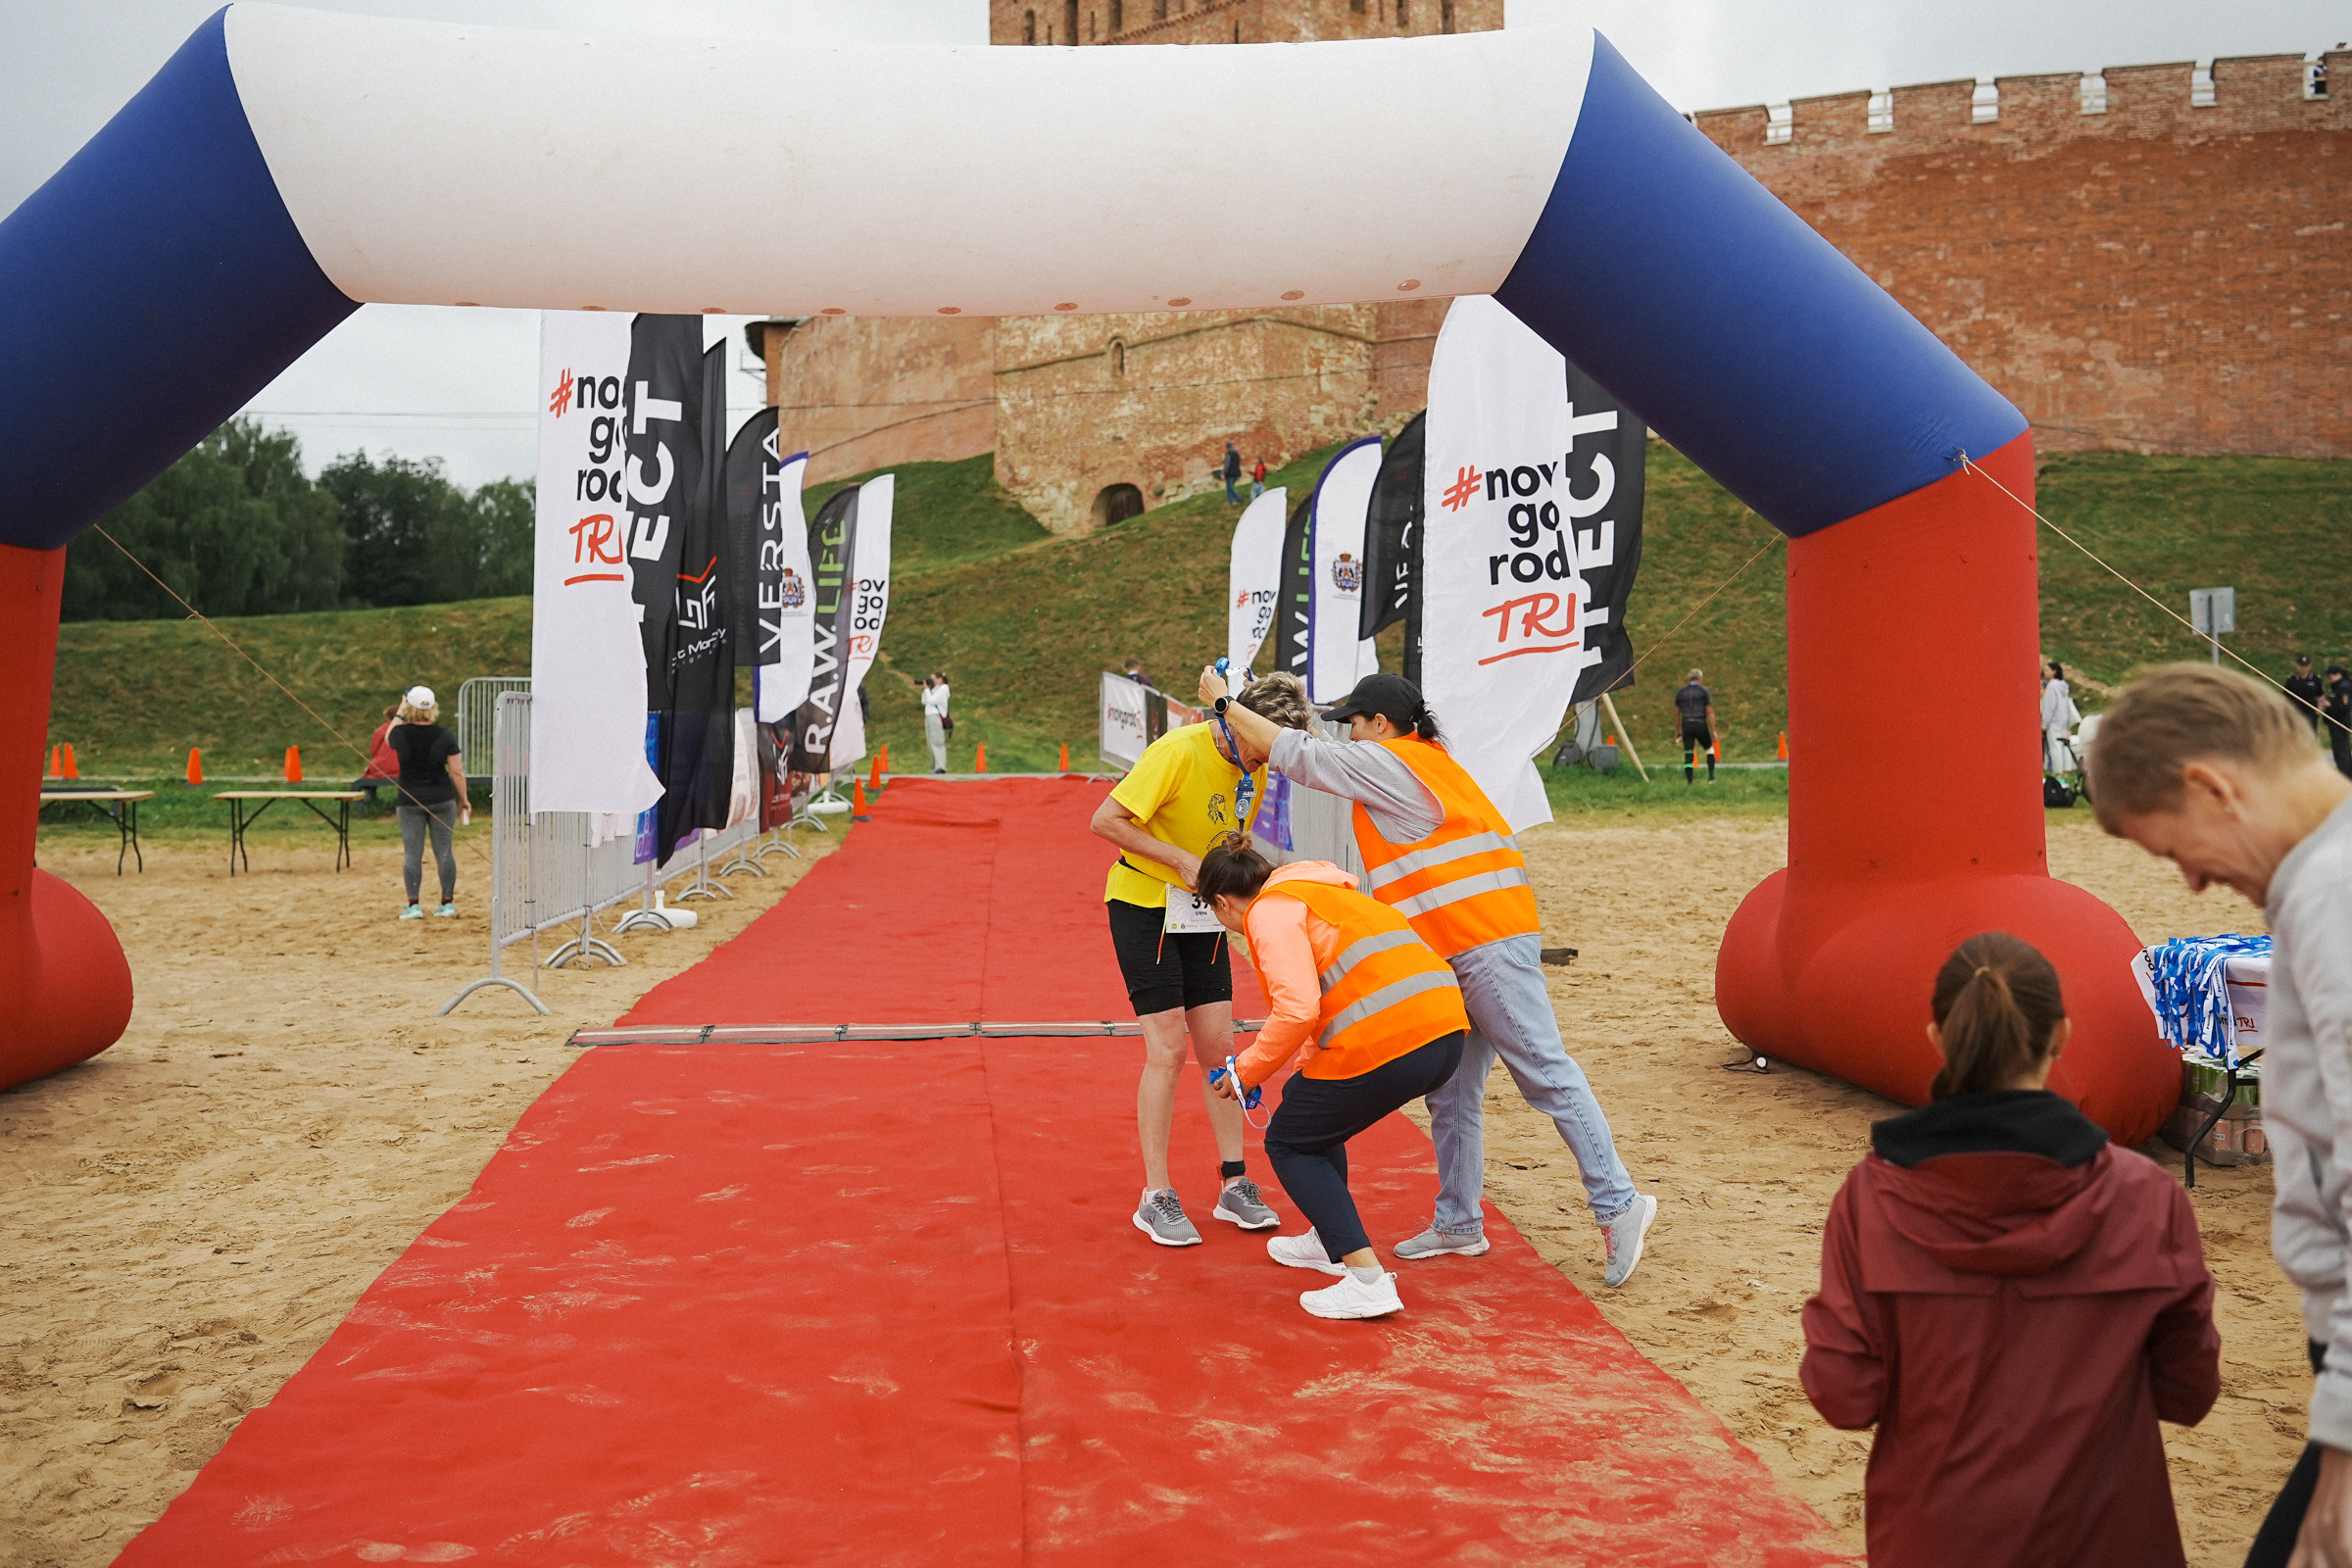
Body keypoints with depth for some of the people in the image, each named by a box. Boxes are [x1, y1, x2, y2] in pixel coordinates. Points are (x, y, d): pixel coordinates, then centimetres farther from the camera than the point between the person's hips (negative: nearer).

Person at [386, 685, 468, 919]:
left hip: (410, 801, -1)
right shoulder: (445, 736, -6)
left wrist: (399, 714, 27)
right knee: (444, 850, 6)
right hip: (442, 800, 1)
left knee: (412, 852, 4)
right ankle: (448, 902, 9)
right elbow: (457, 772, -5)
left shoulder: (400, 733, -7)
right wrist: (463, 799, 6)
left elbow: (388, 739, 20)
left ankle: (413, 905, 3)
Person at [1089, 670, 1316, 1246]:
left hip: (1201, 911, 7)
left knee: (1219, 1046, 4)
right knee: (1166, 1050, -10)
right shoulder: (1179, 752, -22)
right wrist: (1181, 860, -23)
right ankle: (1156, 1199, -1)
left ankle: (1234, 1186, 13)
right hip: (1144, 903, -6)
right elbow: (1105, 821, -22)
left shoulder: (1254, 767, 1)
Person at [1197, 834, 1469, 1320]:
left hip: (1385, 1042, -9)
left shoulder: (1269, 910, -1)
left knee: (1289, 1143, 11)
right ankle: (1329, 1242, 40)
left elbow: (1297, 1009, -14)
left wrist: (1249, 1069, 0)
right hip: (1445, 1030, 9)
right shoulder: (1320, 892, 29)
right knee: (1310, 1107, 30)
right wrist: (1307, 1061, 36)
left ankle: (1368, 1280, -1)